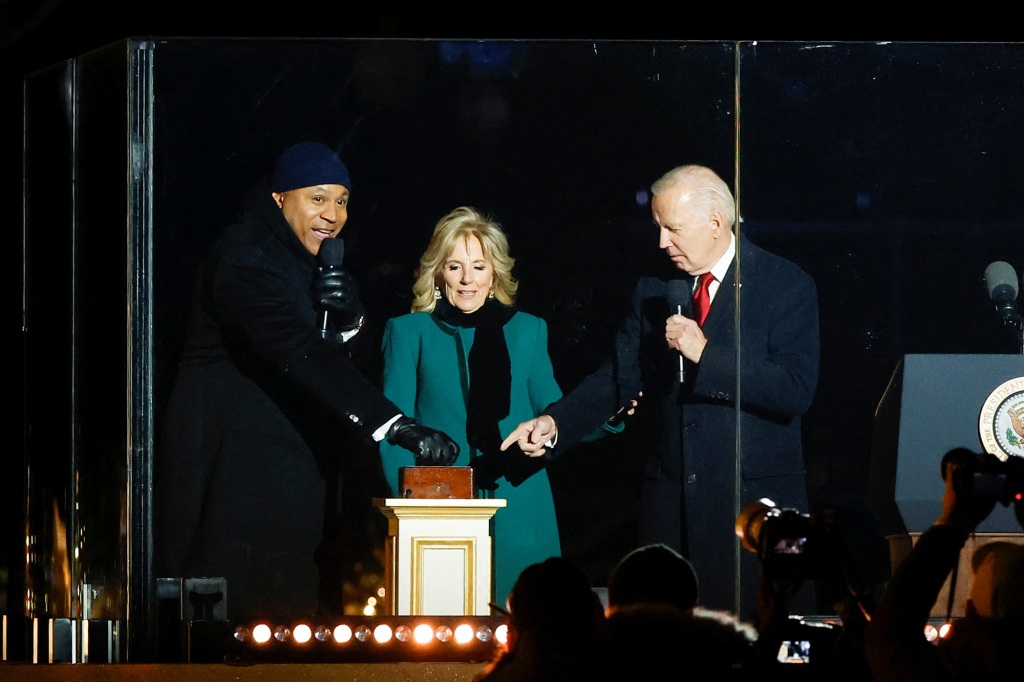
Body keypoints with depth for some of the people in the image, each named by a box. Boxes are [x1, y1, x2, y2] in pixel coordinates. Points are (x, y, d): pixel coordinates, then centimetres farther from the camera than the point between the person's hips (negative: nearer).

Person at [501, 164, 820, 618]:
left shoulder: (788, 287, -6)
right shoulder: (654, 288, 10)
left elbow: (797, 391, -15)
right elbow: (621, 375, 9)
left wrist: (706, 354, -20)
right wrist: (556, 422, -7)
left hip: (756, 500, -4)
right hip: (671, 505, 4)